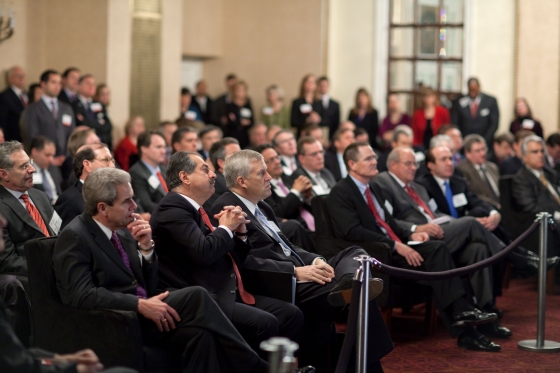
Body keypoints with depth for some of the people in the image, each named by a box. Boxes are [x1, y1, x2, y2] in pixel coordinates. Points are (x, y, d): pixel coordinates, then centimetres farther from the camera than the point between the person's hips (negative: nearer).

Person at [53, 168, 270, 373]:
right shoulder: (74, 237, -9)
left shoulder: (122, 231, 12)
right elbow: (82, 295, -22)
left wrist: (146, 247, -3)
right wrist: (141, 304, -26)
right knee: (196, 296, -24)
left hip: (139, 312, 7)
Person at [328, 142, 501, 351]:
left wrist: (409, 236, 2)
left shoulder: (373, 190, 21)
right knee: (434, 255, -24)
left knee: (437, 249, -20)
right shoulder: (341, 193, -6)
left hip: (393, 248, 8)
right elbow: (353, 232, -18)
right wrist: (395, 245, -22)